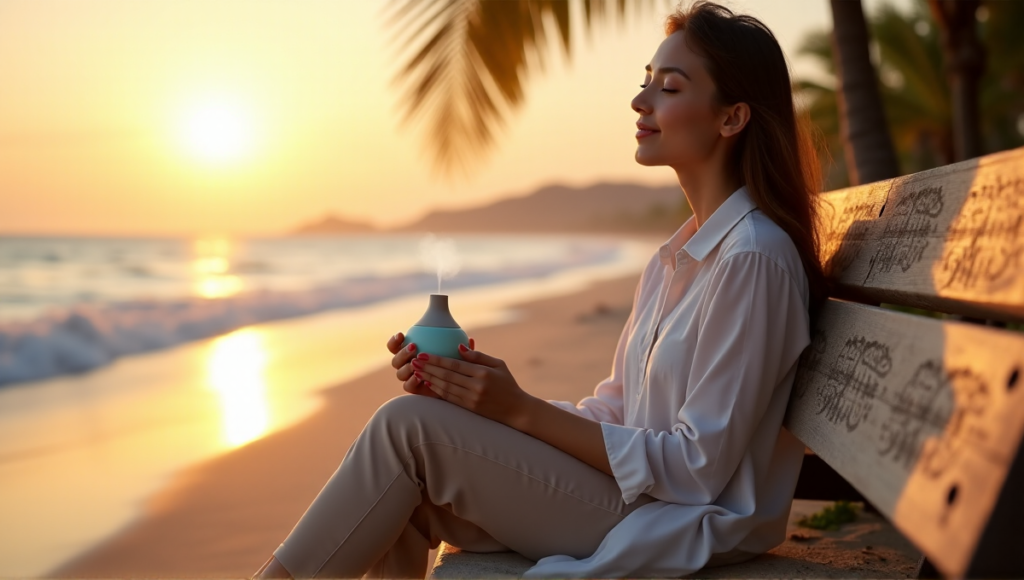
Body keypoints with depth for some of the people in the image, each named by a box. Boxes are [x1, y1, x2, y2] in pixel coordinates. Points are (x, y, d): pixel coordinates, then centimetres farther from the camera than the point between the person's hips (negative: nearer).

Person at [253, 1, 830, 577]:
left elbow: (698, 465, -18)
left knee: (410, 424, -15)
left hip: (689, 530, -8)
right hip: (634, 495, 8)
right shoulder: (681, 250, 13)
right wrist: (494, 391, -4)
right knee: (405, 499, -7)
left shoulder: (752, 256, -16)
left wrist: (521, 410, -18)